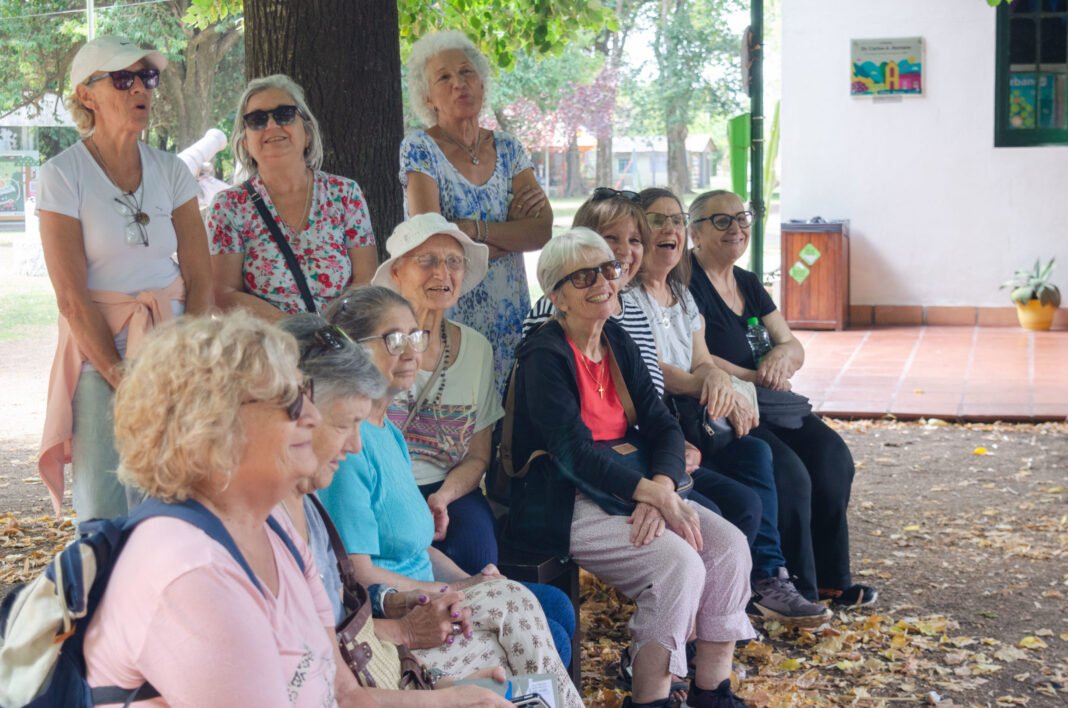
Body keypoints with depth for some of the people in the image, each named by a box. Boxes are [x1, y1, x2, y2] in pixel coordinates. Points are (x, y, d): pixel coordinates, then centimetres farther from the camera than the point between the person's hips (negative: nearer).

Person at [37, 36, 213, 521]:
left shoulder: (170, 171, 6)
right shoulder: (62, 175, -5)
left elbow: (201, 280, 3)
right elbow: (72, 297, -9)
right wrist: (121, 376, -13)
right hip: (97, 350, -3)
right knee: (104, 511, -3)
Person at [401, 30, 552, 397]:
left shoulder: (508, 149, 9)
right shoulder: (419, 149, -4)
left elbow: (543, 231, -4)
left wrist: (473, 229, -14)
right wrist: (513, 230, -7)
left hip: (509, 314, 4)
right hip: (448, 316, -4)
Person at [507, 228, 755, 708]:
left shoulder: (618, 342, 12)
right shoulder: (545, 357, -10)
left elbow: (661, 424, 5)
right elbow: (575, 451, -19)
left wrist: (662, 486, -16)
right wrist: (658, 496, -25)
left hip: (638, 485, 7)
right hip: (567, 503, -7)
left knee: (729, 546, -13)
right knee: (679, 563, -26)